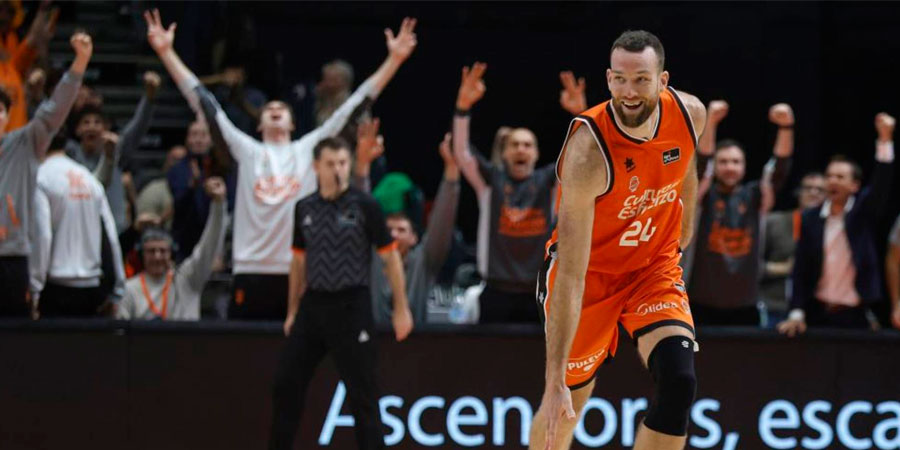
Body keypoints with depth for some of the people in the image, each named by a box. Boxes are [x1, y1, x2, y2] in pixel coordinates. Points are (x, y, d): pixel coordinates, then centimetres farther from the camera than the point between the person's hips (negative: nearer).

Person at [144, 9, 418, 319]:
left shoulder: (309, 149, 14)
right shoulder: (246, 151, 13)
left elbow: (353, 106, 12)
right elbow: (204, 103, 11)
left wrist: (394, 60, 8)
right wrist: (166, 52, 7)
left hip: (300, 272, 1)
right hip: (251, 272, -1)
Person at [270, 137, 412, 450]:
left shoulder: (364, 206, -6)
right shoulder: (305, 208, 7)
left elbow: (390, 257, -4)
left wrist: (401, 309, -7)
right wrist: (292, 311, 16)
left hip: (351, 305, -5)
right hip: (313, 304, 5)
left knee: (362, 392, -3)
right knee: (286, 384, 4)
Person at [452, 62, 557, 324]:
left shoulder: (547, 181, 8)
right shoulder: (491, 180, 6)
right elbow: (461, 153, -8)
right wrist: (463, 107, -24)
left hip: (538, 294, 1)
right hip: (497, 292, -1)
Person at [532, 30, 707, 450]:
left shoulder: (691, 115, -18)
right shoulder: (588, 151, -33)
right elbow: (571, 276, -35)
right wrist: (555, 380, -38)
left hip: (655, 265, 4)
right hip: (591, 271, -3)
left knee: (679, 381, -19)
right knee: (569, 401, 8)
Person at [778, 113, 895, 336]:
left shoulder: (863, 210, 1)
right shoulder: (811, 218, 5)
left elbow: (881, 184, -17)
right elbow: (801, 271, 4)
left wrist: (885, 140, -30)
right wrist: (796, 313, -4)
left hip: (855, 316, -2)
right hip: (818, 313, 2)